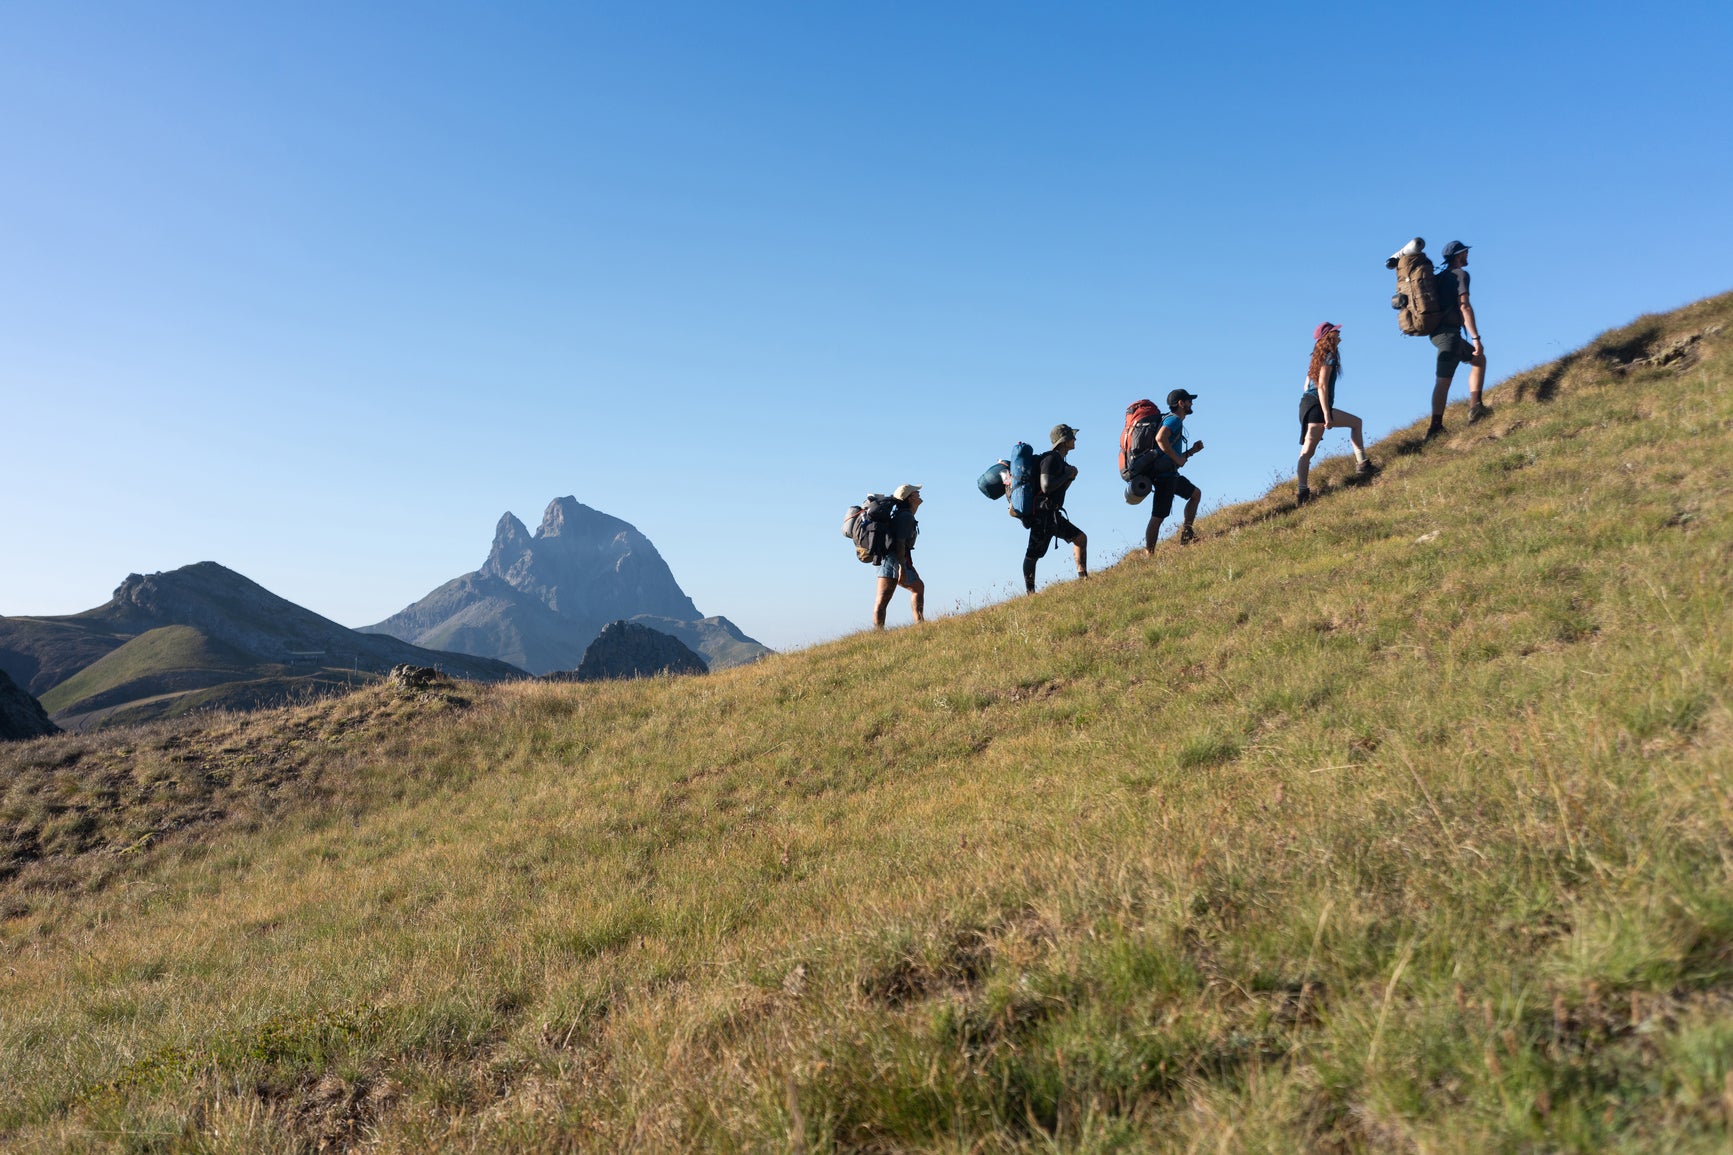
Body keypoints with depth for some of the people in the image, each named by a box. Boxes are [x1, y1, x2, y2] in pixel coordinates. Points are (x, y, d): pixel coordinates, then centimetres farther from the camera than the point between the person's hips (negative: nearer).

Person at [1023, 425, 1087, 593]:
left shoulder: (1059, 461, 17)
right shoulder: (1051, 459, -14)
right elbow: (1046, 487, -25)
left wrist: (1070, 478, 8)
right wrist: (1067, 474, -14)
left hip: (1052, 514, 10)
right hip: (1043, 514, -10)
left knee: (1080, 537, 9)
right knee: (1033, 554, -5)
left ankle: (1083, 578, 9)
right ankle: (1030, 592, -2)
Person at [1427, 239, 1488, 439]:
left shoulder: (1439, 276, 18)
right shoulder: (1460, 274, -7)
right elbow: (1464, 306, -16)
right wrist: (1476, 338, -19)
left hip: (1438, 332, 9)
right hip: (1449, 332, -9)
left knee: (1479, 360, 16)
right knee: (1444, 379, -8)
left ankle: (1475, 407, 6)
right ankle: (1435, 426, -11)